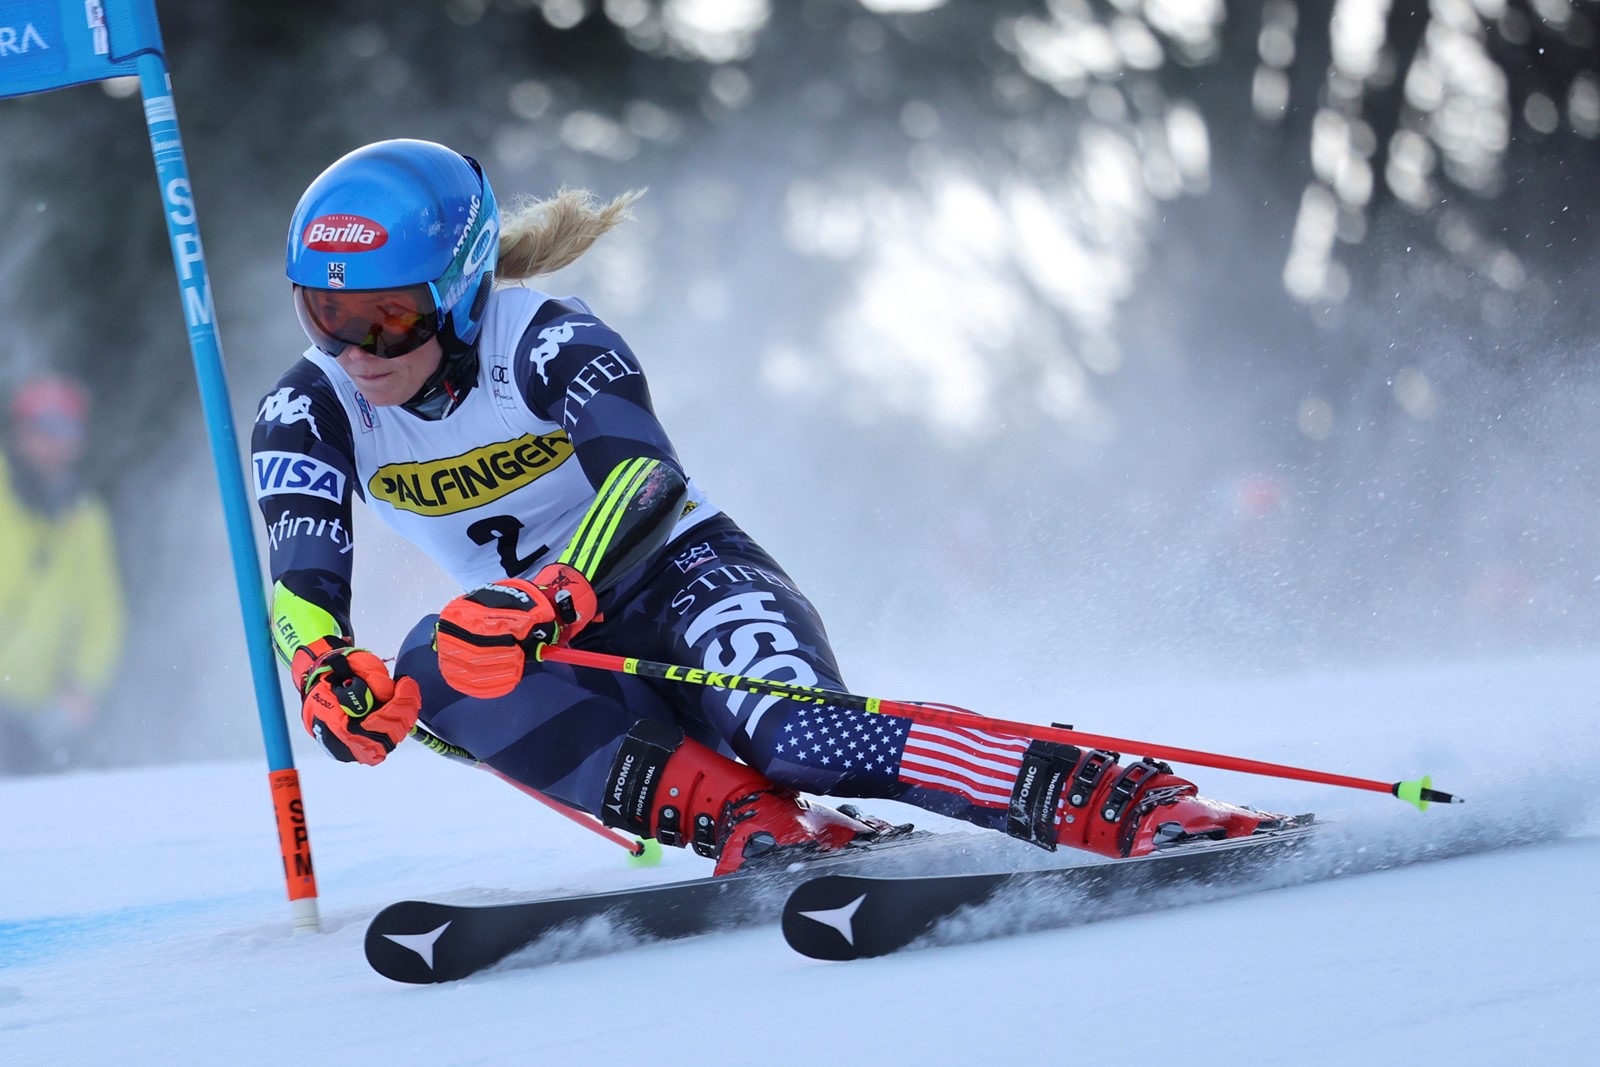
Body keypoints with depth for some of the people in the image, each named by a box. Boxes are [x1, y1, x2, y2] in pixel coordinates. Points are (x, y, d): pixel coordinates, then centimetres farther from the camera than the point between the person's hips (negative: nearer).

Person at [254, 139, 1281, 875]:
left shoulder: (544, 341, -20)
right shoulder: (310, 416, -7)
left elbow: (645, 477, -35)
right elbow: (302, 574, -20)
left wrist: (551, 600, -55)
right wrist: (324, 666, -45)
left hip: (687, 578, -5)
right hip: (560, 652, 5)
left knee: (797, 738, -36)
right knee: (436, 672, -30)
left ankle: (1137, 805, -40)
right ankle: (750, 823, -32)